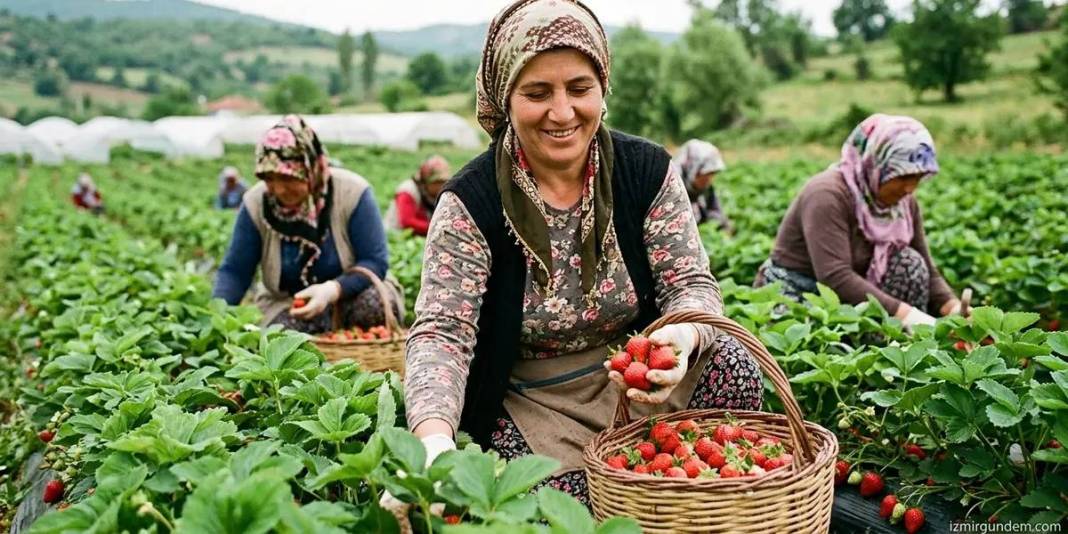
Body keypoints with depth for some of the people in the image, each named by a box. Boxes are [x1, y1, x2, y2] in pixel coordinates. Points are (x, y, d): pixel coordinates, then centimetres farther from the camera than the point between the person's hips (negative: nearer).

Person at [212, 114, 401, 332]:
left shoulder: (352, 193, -16)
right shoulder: (255, 203, -10)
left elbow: (375, 262, -16)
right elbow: (234, 271, -5)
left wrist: (332, 290, -33)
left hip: (350, 295, 0)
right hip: (285, 304, 1)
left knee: (375, 304, -33)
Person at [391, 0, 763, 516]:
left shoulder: (647, 171, -7)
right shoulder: (470, 203, -16)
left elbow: (692, 284, -7)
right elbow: (441, 334, -22)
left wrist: (682, 337, -34)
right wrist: (434, 442, -43)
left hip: (637, 378, 3)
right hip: (530, 404, -2)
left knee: (732, 368, -23)